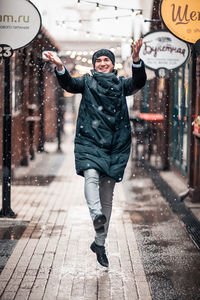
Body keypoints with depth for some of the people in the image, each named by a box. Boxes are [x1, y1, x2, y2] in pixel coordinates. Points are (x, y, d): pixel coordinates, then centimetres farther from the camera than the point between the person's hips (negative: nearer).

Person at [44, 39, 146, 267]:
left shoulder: (121, 84, 13)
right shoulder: (87, 81, 11)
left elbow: (138, 83, -6)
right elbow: (69, 85, -7)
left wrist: (136, 61, -25)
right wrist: (60, 68, -27)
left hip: (115, 146, 1)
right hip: (89, 142, -1)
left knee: (107, 195, 5)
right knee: (91, 176, -32)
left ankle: (100, 242, 14)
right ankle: (96, 215, -52)